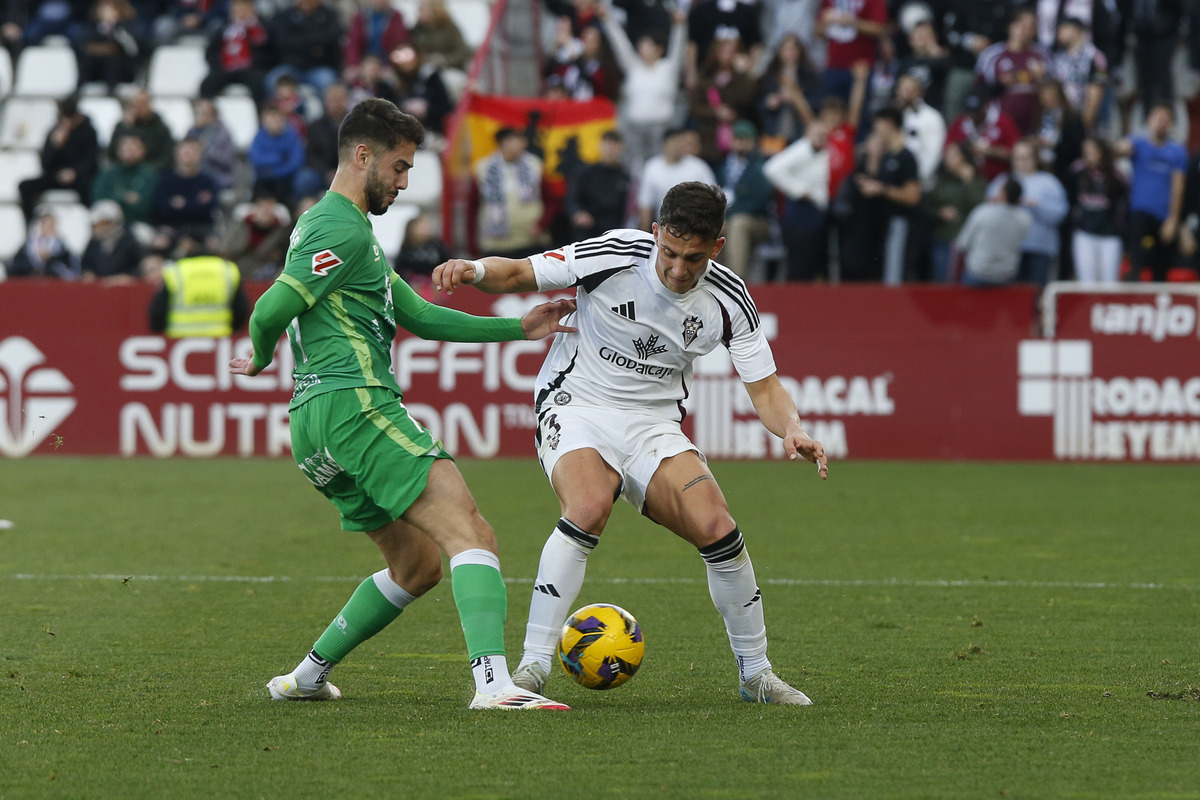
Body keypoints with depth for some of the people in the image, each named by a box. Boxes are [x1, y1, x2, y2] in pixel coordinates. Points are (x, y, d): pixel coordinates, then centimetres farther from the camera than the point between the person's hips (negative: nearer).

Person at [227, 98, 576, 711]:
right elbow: (270, 312, -17)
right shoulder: (345, 229, -7)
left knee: (417, 564, 19)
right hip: (356, 405, -10)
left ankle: (306, 676, 21)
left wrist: (519, 328, 24)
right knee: (471, 536, -19)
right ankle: (493, 680, -37)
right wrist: (262, 361, 7)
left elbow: (419, 316, 29)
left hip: (316, 429, 10)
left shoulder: (323, 223, 28)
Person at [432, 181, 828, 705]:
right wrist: (474, 269, -32)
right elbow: (518, 274, -10)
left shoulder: (729, 300, -7)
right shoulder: (615, 255, -17)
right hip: (576, 406, -3)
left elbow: (765, 390, -2)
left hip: (654, 424, 3)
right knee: (589, 508, -32)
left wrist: (791, 430, -23)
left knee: (717, 529, -15)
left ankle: (756, 674, 5)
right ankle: (532, 667, -27)